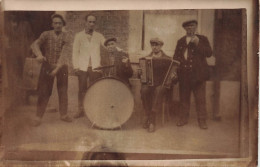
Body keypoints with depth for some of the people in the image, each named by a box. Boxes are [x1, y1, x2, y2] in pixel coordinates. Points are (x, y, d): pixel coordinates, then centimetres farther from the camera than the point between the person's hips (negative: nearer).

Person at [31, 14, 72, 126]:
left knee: (63, 91, 5)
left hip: (61, 67, 1)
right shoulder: (46, 35, 2)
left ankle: (63, 114, 18)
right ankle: (38, 116, 5)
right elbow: (35, 44, -10)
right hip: (47, 66, 0)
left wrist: (57, 68, -21)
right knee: (44, 92, -1)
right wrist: (39, 55, -31)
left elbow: (64, 54, -10)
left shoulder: (66, 37, -1)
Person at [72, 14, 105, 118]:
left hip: (95, 67, 0)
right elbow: (75, 52, 6)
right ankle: (81, 109, 11)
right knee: (82, 89, 2)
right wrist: (75, 67, -2)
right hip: (82, 67, 0)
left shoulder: (99, 36, 12)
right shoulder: (79, 36, 10)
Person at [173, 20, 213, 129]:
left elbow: (209, 53, -6)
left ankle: (202, 120, 6)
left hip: (198, 74, -3)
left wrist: (197, 43, -14)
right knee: (184, 98, 8)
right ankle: (183, 118, 19)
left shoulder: (202, 39, 7)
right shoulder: (180, 41, 17)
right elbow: (176, 56, 19)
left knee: (200, 99, -2)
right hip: (184, 75, 3)